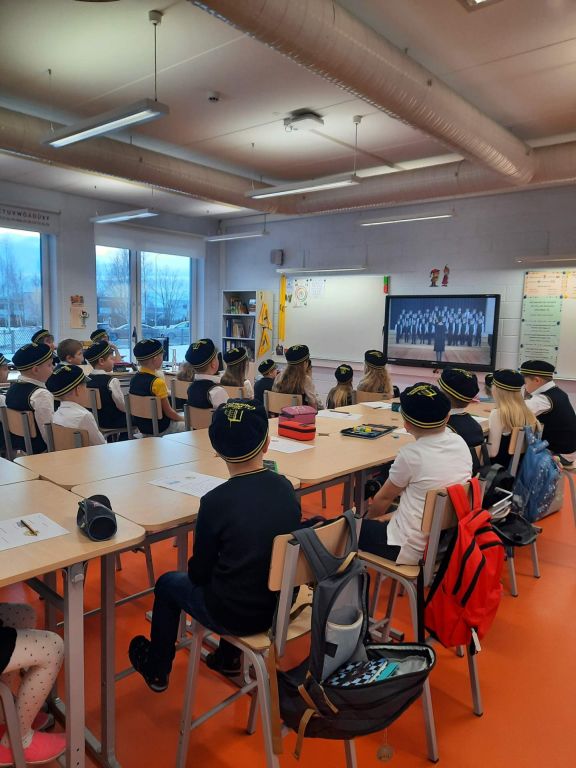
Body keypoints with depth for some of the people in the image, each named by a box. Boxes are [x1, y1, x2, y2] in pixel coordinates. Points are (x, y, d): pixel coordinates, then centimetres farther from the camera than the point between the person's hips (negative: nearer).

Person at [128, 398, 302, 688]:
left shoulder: (216, 501, -25)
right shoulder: (286, 487, -10)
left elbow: (198, 573, -11)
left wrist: (197, 572, 10)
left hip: (238, 616, -5)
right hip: (282, 604, 5)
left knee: (167, 583, 21)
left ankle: (157, 671, 42)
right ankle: (228, 657, 47)